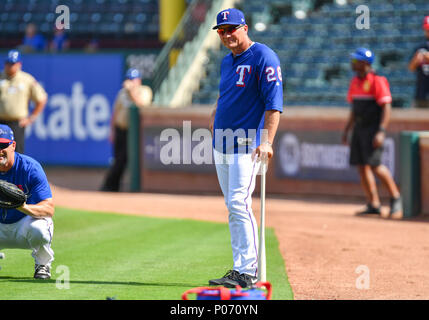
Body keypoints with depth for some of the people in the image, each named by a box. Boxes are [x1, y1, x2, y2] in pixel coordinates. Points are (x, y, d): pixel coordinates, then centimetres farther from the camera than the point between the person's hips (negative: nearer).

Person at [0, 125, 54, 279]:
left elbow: (49, 209, -25)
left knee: (37, 229, -39)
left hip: (26, 222, -3)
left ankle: (43, 265, -5)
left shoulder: (30, 167, -19)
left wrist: (23, 207, -46)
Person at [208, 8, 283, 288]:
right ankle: (241, 268, 15)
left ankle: (248, 273, -15)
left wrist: (267, 141, -26)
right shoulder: (227, 61, 16)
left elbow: (274, 103, -17)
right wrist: (215, 115, 12)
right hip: (222, 144, 9)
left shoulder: (263, 58, -10)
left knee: (239, 204, -16)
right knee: (233, 207, 10)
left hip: (247, 144, -9)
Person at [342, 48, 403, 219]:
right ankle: (374, 205, 8)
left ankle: (395, 197, -2)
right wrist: (346, 130, 18)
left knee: (374, 164, -17)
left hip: (373, 128, -9)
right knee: (362, 166, 4)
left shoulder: (377, 81, -11)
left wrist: (381, 132, -24)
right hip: (359, 128, 9)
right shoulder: (355, 82, 14)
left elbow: (386, 107, -16)